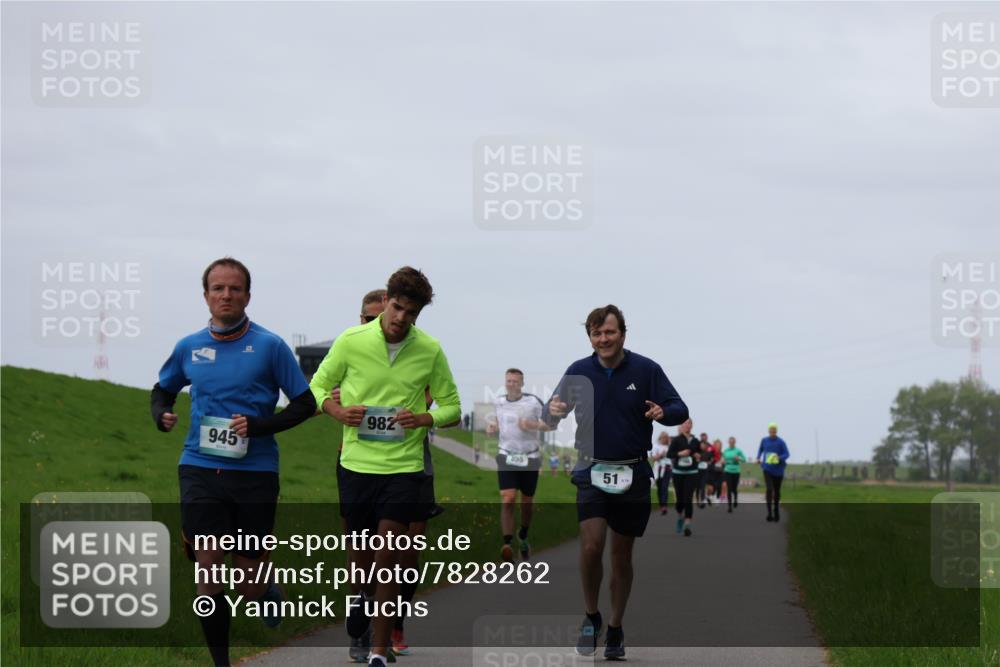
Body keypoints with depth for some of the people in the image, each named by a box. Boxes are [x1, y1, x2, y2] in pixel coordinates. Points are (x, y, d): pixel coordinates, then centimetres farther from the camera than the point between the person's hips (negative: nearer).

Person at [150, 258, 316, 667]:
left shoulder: (269, 346, -1)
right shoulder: (189, 348, 7)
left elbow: (305, 404, 2)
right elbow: (162, 390, 25)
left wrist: (259, 426, -13)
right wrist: (161, 415, 2)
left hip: (254, 473, -2)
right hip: (200, 470, 2)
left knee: (249, 584, 1)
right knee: (208, 568, -7)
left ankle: (267, 593, 39)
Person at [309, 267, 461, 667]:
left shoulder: (430, 351, -2)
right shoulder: (351, 341, -3)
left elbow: (451, 406, 7)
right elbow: (319, 386, 10)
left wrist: (422, 418, -13)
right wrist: (338, 411, -11)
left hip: (403, 467, -1)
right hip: (356, 464, 1)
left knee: (388, 558, -7)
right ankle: (360, 598, 47)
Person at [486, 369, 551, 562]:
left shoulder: (533, 402, -7)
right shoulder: (498, 403, 4)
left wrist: (534, 425, -23)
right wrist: (491, 427, -3)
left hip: (529, 458, -1)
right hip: (506, 457, 1)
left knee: (526, 502, 12)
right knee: (508, 500, -17)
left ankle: (523, 536, 39)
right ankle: (507, 544, -21)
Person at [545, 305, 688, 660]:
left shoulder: (646, 370, -3)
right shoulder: (578, 371, 2)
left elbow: (680, 410, -2)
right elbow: (552, 413, 10)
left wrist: (663, 412, -26)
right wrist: (553, 410, -16)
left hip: (633, 474, 0)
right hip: (591, 472, 0)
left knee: (622, 554, 7)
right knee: (591, 546, -16)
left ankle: (615, 629, 20)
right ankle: (590, 617, 6)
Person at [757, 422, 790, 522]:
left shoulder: (781, 442, -9)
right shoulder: (764, 440, 1)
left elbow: (786, 454, -9)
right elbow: (760, 449, 20)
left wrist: (779, 458, -30)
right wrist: (758, 458, 4)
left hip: (778, 470, 0)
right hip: (767, 469, 0)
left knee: (777, 491, 13)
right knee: (769, 489, -18)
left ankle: (776, 509, 38)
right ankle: (769, 513, -20)